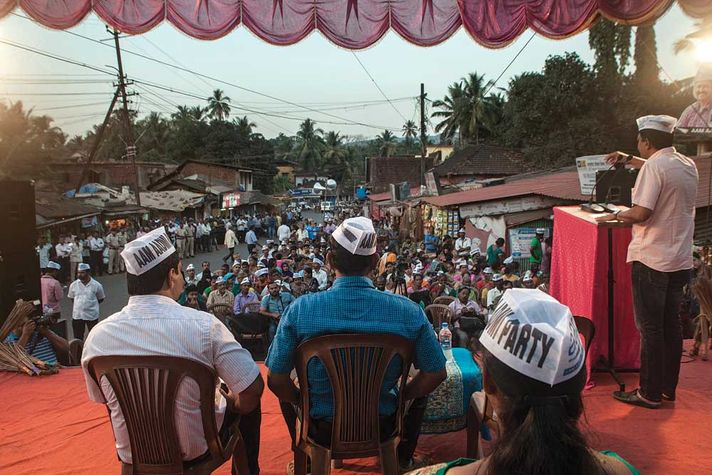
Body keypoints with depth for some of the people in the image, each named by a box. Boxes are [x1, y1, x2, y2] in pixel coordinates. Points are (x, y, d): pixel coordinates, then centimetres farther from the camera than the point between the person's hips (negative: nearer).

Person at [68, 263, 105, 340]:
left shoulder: (96, 285, -8)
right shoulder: (73, 285, -2)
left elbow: (101, 299, 4)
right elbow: (71, 298, 12)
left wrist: (91, 304, -2)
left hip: (92, 316, -2)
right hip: (77, 316, 2)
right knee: (78, 337, 12)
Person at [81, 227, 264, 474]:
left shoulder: (97, 336, -15)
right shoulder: (203, 324, -26)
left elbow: (100, 398, 1)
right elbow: (253, 387, -23)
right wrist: (236, 405, 0)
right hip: (198, 447, -3)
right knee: (249, 398, 23)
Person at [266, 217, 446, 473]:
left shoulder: (300, 308, -19)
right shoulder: (407, 310, -17)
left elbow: (276, 381, -12)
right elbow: (436, 373, -8)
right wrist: (398, 398, 8)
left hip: (322, 429, 0)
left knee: (288, 393, 32)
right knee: (419, 390, 31)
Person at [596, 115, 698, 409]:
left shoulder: (653, 167, -15)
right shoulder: (688, 165, 10)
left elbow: (641, 214, -22)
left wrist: (614, 216, -4)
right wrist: (628, 160, 38)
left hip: (652, 260, -8)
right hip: (680, 260, 8)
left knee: (650, 328, 1)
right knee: (671, 324, 15)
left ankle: (650, 393, 10)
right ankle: (668, 388, 25)